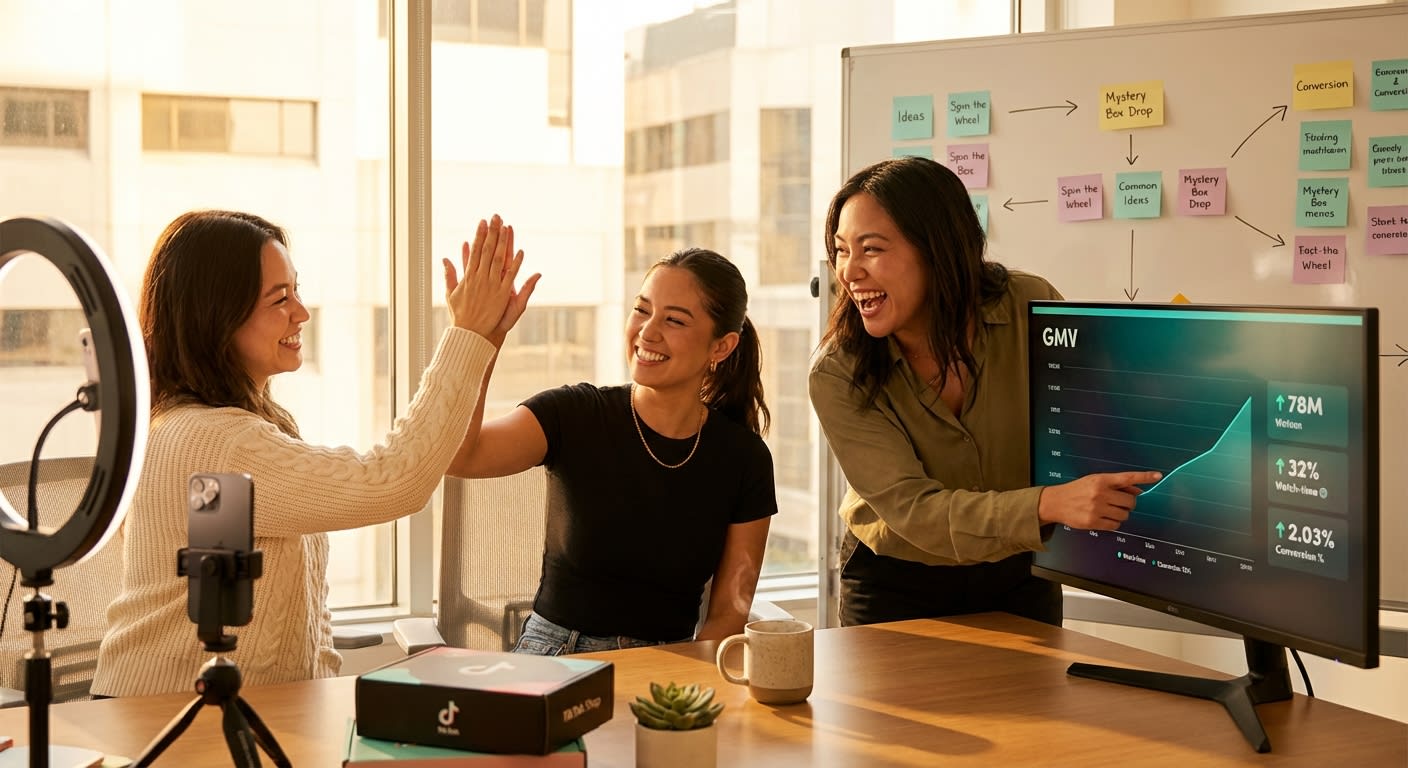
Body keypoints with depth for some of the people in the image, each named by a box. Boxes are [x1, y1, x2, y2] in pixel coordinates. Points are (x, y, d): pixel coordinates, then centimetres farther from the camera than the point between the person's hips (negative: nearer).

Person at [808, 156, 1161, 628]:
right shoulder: (837, 376, -22)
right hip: (895, 591, -2)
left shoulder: (1031, 308, -17)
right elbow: (913, 510, -30)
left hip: (1018, 582, 2)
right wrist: (1049, 505, -44)